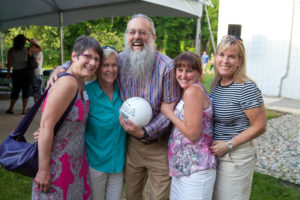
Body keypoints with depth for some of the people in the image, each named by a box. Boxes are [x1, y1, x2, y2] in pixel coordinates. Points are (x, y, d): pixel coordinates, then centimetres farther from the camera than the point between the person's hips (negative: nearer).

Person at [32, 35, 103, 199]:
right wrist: (43, 169, -22)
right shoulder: (67, 83, -22)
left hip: (76, 161, 9)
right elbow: (46, 126, -24)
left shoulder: (80, 84, 5)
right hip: (57, 165, -8)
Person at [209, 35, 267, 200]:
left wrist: (228, 145, -17)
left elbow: (259, 127, -17)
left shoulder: (247, 88, -19)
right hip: (214, 152, 7)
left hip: (236, 156, -7)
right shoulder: (215, 84, 3)